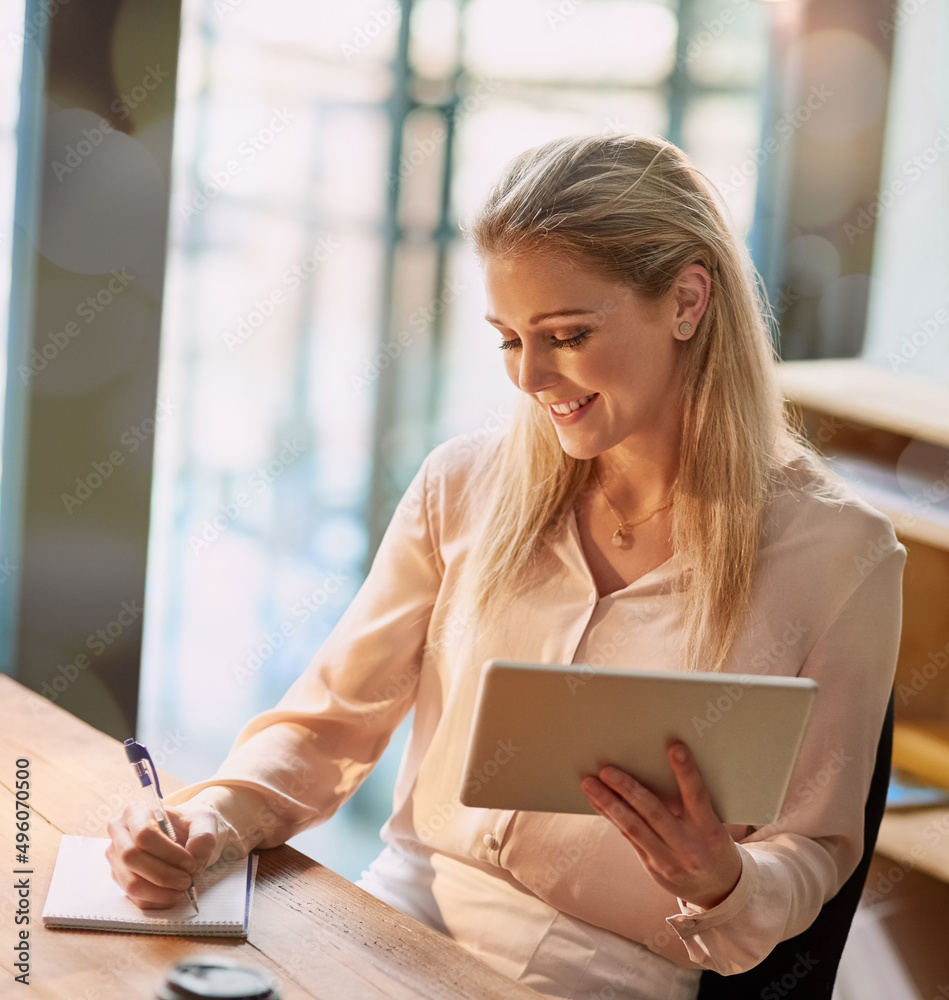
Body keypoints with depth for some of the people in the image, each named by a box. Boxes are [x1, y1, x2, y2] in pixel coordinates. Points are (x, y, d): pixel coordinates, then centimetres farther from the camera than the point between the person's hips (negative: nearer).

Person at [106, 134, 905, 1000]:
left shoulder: (838, 555, -9)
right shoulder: (466, 488, 1)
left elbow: (811, 850, -1)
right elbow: (331, 722, 5)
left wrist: (721, 887, -22)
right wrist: (210, 822, -12)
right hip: (406, 905, 2)